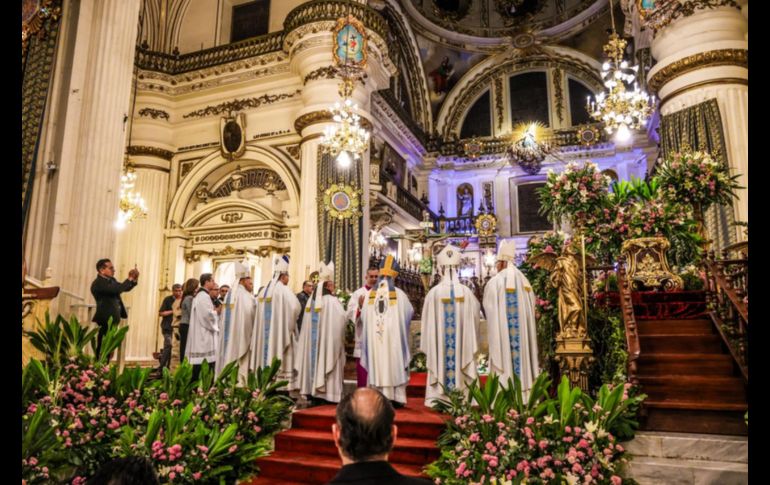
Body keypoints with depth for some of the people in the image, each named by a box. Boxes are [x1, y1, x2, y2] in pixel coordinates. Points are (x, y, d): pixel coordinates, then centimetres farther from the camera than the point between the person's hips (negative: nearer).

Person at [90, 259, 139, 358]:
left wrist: (135, 279, 1)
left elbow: (125, 288, 20)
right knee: (102, 349, -4)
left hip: (112, 319, 9)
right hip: (105, 320, -9)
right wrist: (129, 278, -19)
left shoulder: (111, 280, 10)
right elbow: (117, 290, -29)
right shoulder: (98, 283, -17)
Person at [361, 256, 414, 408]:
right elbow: (410, 312, 6)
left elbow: (364, 316, 5)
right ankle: (396, 398, 6)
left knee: (377, 365, 7)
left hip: (374, 336, 2)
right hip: (393, 336, -2)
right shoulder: (399, 294, -7)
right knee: (394, 365, 5)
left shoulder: (370, 294, -1)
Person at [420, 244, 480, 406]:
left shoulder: (434, 292, -8)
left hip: (438, 341, 0)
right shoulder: (466, 292, -6)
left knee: (440, 364, 7)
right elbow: (475, 314, 3)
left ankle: (440, 398, 9)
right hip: (462, 340, 1)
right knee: (462, 360, 8)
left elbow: (428, 321, -2)